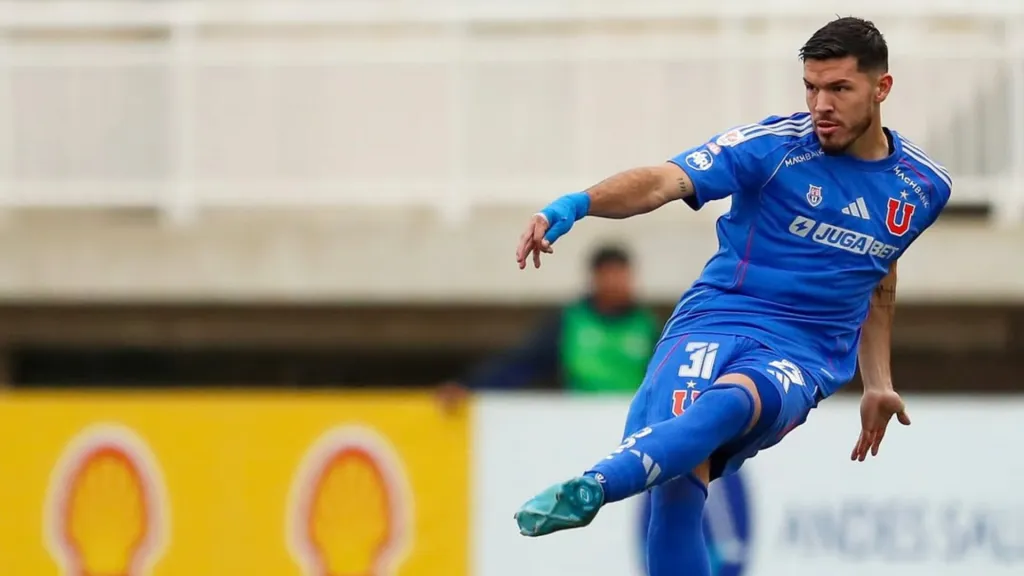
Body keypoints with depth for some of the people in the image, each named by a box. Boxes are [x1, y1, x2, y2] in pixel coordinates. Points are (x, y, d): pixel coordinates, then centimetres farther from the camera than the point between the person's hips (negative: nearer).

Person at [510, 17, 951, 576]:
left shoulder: (924, 186, 10)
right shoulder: (775, 145, -3)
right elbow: (667, 180, -18)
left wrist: (876, 383, 27)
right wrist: (577, 204, -35)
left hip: (803, 357, 1)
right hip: (712, 324, -1)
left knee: (736, 399, -37)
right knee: (679, 476, -30)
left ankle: (592, 488, -58)